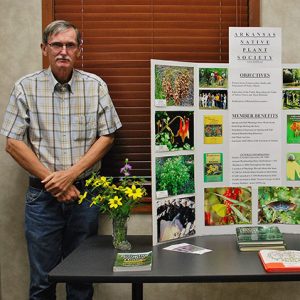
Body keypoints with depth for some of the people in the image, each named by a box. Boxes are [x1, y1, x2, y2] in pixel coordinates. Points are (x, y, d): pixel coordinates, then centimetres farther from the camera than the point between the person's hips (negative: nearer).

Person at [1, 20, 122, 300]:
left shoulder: (95, 86, 1)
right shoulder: (26, 87, -2)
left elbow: (106, 137, 1)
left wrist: (70, 174, -11)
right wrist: (53, 181, -9)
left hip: (85, 191, 1)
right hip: (42, 195, -1)